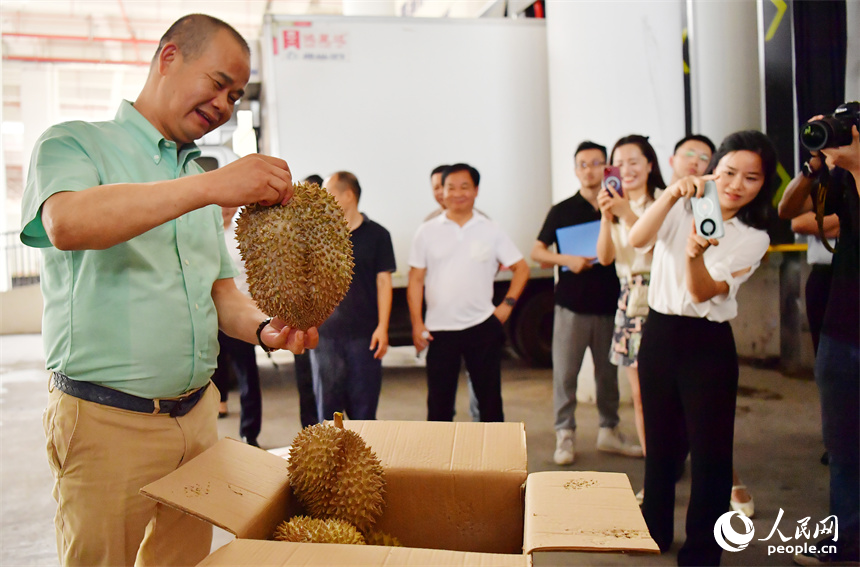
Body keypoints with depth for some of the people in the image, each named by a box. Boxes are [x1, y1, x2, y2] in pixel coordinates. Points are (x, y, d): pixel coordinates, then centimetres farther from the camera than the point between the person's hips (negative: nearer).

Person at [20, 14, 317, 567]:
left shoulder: (201, 180, 15)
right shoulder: (75, 144, -3)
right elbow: (67, 223, -26)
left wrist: (266, 328, -6)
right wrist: (211, 186, -32)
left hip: (197, 413, 6)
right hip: (107, 419, -5)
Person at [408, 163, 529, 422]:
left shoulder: (490, 231, 3)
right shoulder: (427, 232, 3)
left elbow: (521, 268, 10)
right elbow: (416, 280, 3)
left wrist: (507, 304, -1)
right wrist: (417, 323, -4)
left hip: (483, 326, 0)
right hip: (439, 329, 0)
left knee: (489, 397, 9)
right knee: (439, 401, 7)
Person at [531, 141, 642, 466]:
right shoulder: (562, 211, 2)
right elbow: (537, 252, 3)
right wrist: (567, 259, -14)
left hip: (609, 305, 2)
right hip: (572, 305, -2)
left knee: (608, 372, 10)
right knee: (565, 373, 0)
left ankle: (609, 431, 24)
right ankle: (565, 436, 10)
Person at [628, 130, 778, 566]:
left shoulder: (754, 238, -2)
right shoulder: (681, 207, 1)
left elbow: (702, 291, -16)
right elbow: (636, 239, -19)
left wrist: (696, 253, -36)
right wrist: (671, 193, -32)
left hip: (709, 343, -2)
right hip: (659, 334, 2)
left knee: (710, 447, 0)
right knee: (660, 440, 15)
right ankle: (656, 529, 34)